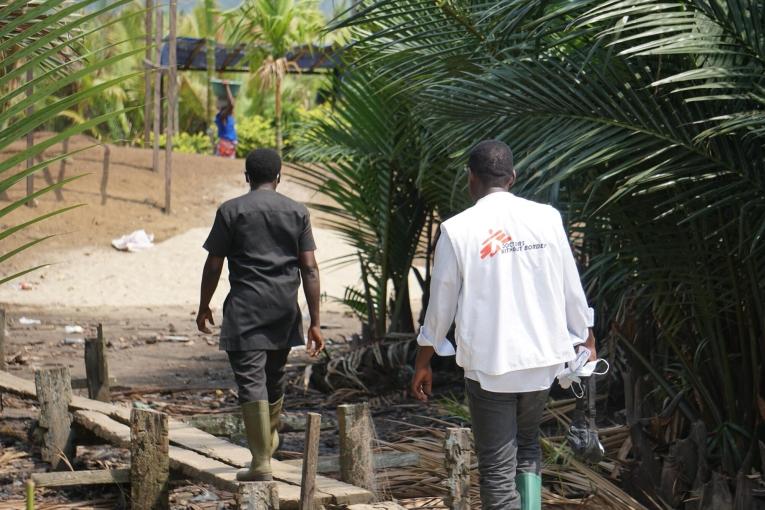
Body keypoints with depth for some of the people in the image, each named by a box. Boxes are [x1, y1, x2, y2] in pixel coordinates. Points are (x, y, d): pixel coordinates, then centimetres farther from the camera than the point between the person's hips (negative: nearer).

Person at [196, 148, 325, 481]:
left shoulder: (231, 211, -2)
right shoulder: (297, 212, 5)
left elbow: (213, 265, -1)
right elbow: (310, 269, 1)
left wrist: (203, 306, 13)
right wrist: (315, 323, 1)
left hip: (245, 308, -4)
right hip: (285, 309, 4)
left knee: (251, 380, -5)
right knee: (275, 377, 20)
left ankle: (261, 462, -10)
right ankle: (270, 438, 40)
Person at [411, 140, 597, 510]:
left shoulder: (457, 230, -9)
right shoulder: (546, 219, -3)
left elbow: (442, 302, -1)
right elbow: (571, 289, 3)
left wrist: (423, 362, 11)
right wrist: (587, 340, 18)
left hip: (488, 364, -3)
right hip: (543, 357, 3)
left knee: (498, 467, 4)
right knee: (527, 446, 24)